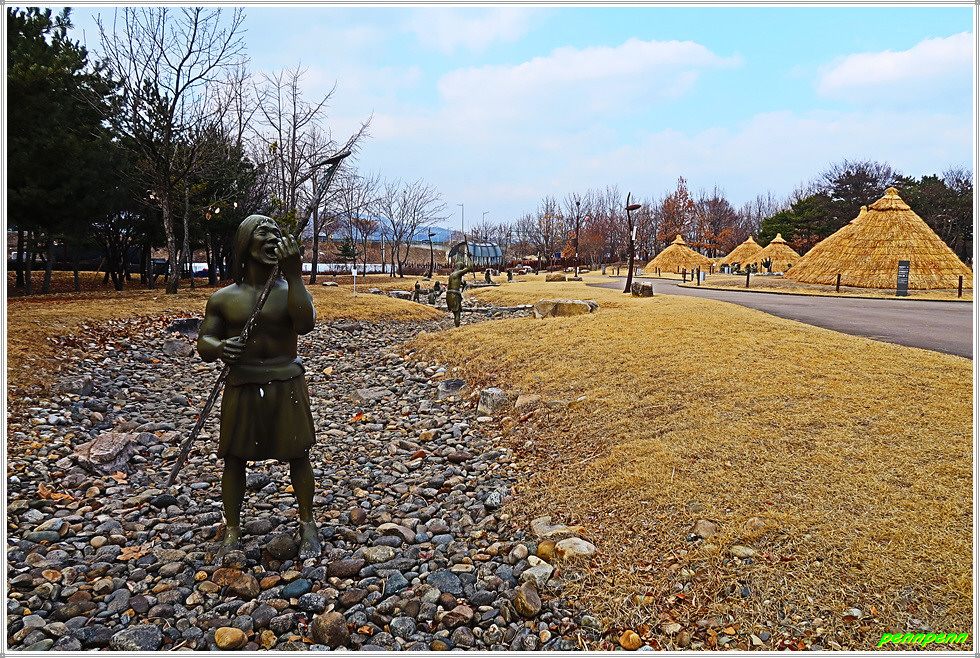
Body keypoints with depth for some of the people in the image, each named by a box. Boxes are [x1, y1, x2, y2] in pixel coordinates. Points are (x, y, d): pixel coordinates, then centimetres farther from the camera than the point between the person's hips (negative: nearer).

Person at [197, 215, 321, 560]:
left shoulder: (290, 290, -1)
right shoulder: (224, 298, 1)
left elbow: (305, 324, -21)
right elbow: (204, 342, 3)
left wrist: (293, 275, -26)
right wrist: (219, 347, -22)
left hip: (287, 385, 0)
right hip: (242, 386, 1)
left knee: (297, 456, 7)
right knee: (234, 458, 6)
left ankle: (307, 525, 25)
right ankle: (232, 531, 25)